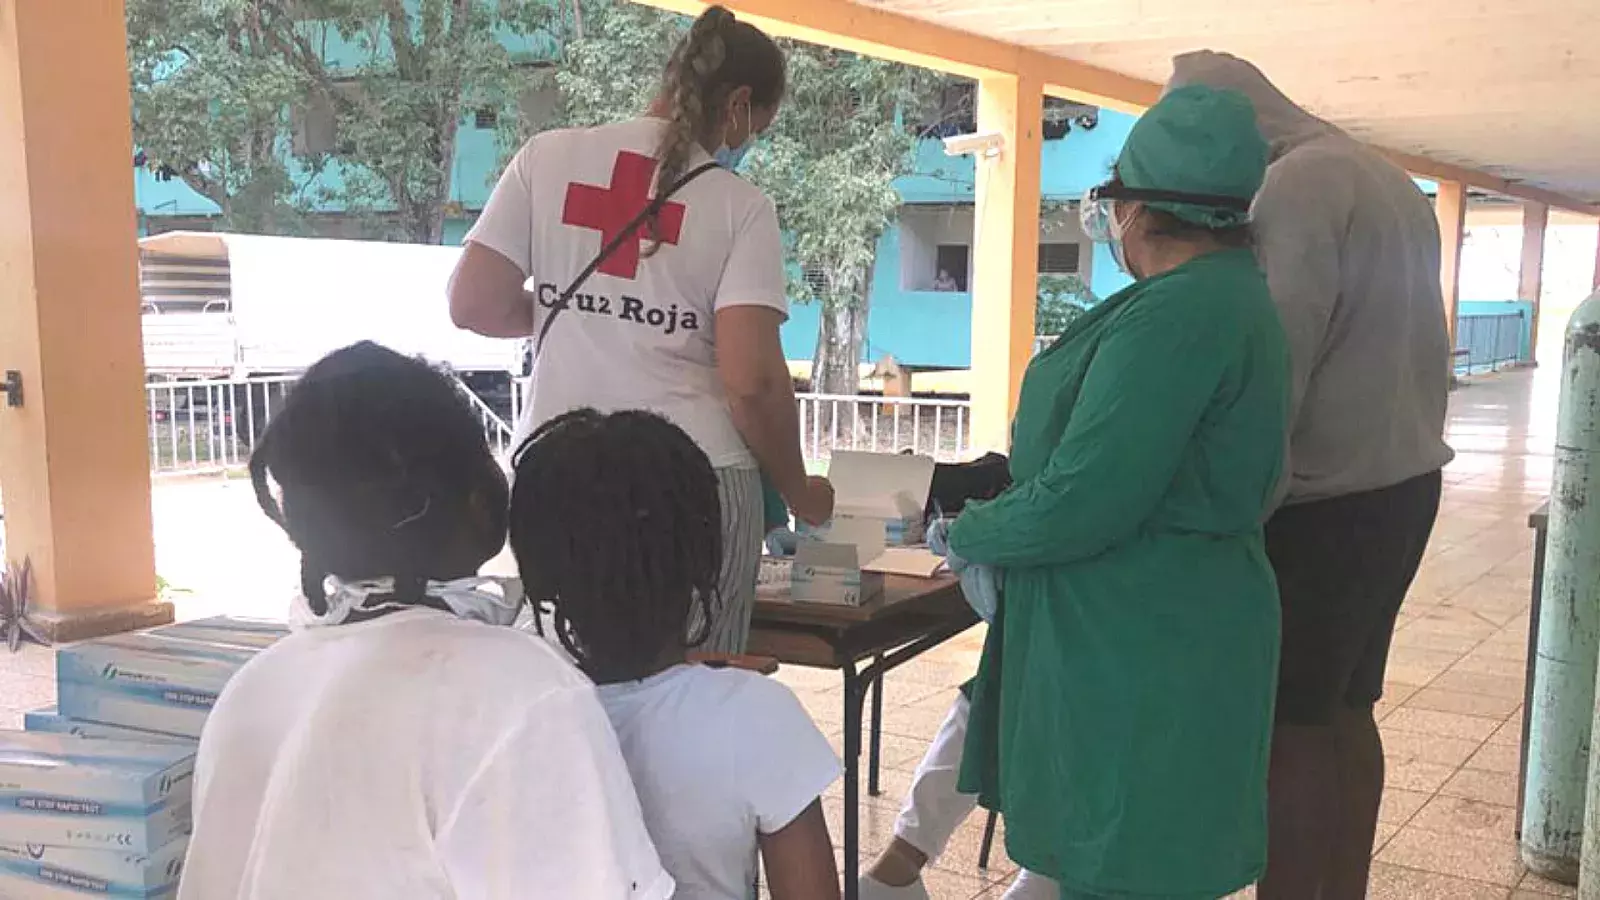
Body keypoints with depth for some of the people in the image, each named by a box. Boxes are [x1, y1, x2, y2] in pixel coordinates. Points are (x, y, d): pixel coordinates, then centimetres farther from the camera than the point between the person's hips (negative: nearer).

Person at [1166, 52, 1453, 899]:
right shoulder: (1385, 178, 15)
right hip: (1400, 480, 10)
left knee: (1288, 727, -2)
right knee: (1346, 713, 16)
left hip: (1325, 497, -9)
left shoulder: (1297, 184, -15)